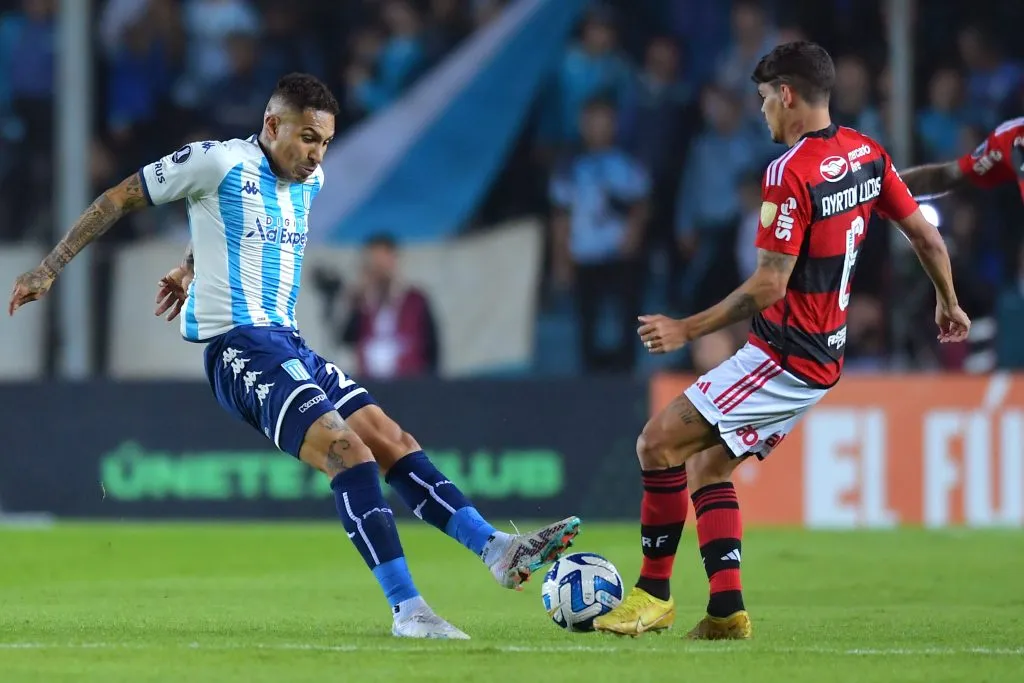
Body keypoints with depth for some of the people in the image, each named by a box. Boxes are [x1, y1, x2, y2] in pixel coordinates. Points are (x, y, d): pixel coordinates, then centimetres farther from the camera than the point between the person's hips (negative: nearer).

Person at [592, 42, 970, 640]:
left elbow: (768, 287, -22)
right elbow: (928, 237, 11)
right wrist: (950, 304, 29)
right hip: (824, 358, 10)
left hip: (783, 359, -10)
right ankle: (727, 609, 6)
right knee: (707, 463, 16)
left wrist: (687, 330, -15)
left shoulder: (790, 174, -19)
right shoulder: (867, 154, 6)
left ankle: (654, 595, -2)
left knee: (659, 443, -6)